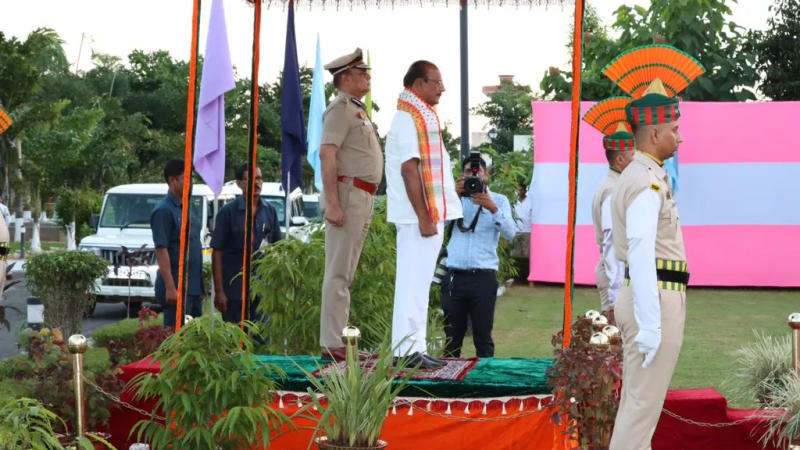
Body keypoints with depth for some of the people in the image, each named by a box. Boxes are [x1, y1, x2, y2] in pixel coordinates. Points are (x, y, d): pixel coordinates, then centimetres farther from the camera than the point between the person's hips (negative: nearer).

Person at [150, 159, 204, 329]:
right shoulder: (163, 210, -12)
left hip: (194, 286, 9)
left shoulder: (188, 208, 14)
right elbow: (161, 251, -17)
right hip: (177, 287, -9)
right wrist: (170, 288, -23)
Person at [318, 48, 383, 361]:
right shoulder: (340, 109, -9)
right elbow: (327, 154, -19)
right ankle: (331, 344, -10)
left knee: (346, 272, 11)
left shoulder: (357, 111, 21)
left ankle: (337, 340, 16)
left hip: (363, 197, 10)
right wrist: (332, 204, -26)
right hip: (348, 193, -10)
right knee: (338, 272, -10)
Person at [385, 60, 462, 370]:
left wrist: (434, 215, 17)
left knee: (419, 283, 12)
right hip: (419, 216, -10)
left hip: (431, 213, 10)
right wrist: (424, 217, -22)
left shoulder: (422, 118, 17)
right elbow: (409, 170, -20)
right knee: (414, 282, -6)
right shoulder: (408, 119, -14)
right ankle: (408, 349, -2)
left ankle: (414, 347, 17)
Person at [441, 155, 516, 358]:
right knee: (452, 337, 1)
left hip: (483, 277, -1)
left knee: (483, 337, -3)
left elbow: (510, 233, -3)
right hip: (454, 276, 1)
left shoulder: (499, 200, 13)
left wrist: (493, 209, -18)